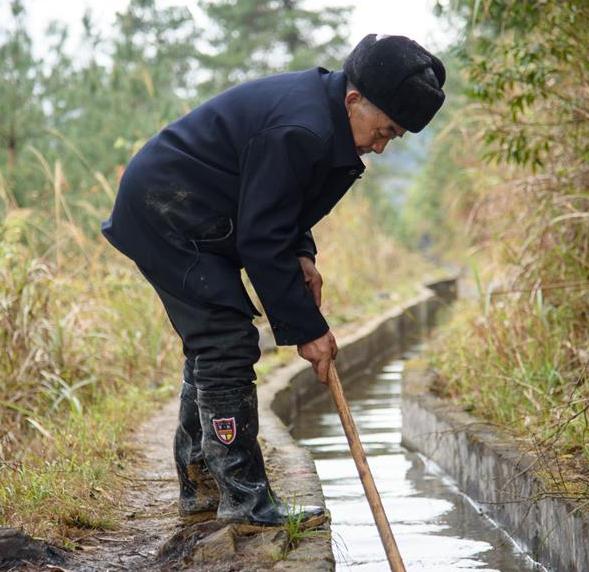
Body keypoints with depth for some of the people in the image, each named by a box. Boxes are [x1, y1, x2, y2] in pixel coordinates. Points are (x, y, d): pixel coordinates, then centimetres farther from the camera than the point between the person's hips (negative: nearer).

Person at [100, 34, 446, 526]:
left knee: (213, 344, 15)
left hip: (182, 215, 11)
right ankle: (245, 500, -10)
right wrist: (307, 329, -19)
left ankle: (201, 486, 23)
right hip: (166, 215, -11)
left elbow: (273, 206, 18)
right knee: (228, 347, -13)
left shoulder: (317, 106, 4)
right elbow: (261, 241, -25)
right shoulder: (300, 130, -28)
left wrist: (301, 256, 2)